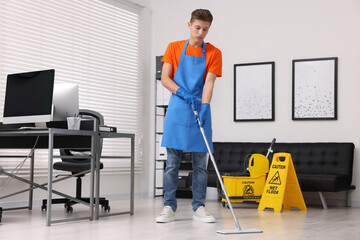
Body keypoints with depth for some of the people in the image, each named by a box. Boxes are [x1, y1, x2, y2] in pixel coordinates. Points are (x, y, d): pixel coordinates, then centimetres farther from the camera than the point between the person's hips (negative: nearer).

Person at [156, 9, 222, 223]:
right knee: (172, 163, 0)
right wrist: (184, 93, -14)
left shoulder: (213, 53, 4)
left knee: (201, 164, 3)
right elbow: (165, 79, 2)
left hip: (200, 111, 0)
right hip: (177, 111, 0)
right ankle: (169, 207, 6)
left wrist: (204, 106, -22)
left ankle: (199, 207, 12)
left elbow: (209, 82, -6)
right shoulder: (174, 48, 7)